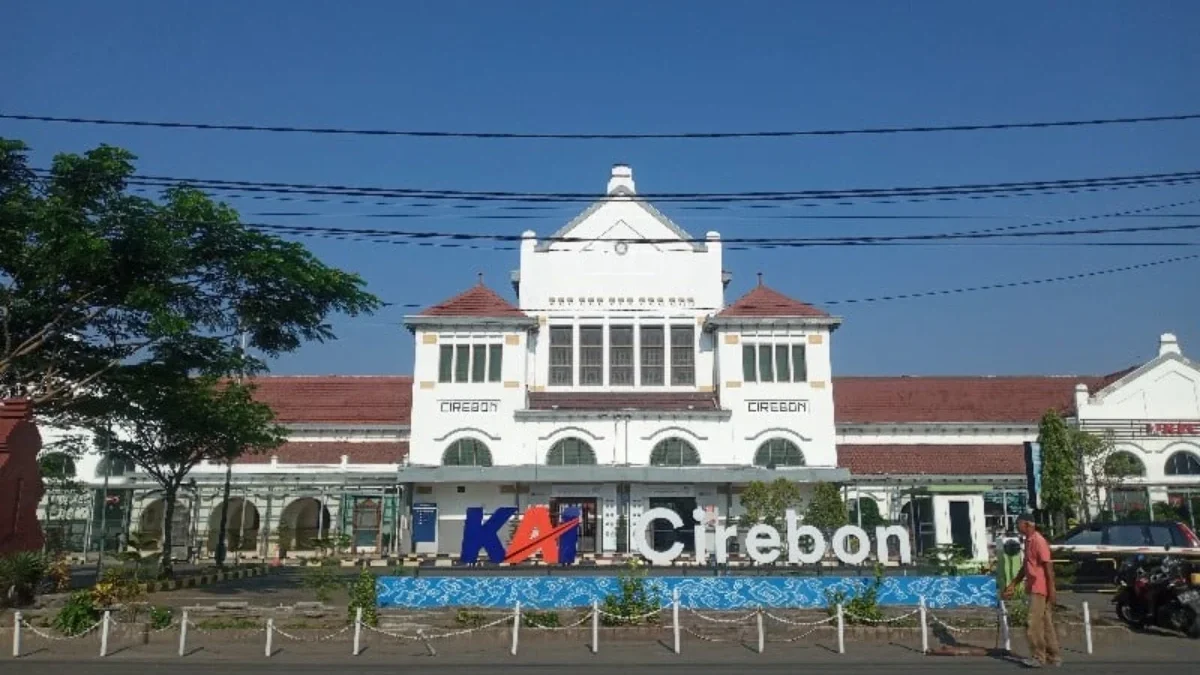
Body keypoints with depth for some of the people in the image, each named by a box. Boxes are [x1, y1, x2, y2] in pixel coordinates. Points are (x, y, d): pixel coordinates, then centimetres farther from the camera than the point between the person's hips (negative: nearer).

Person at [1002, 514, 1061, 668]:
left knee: (1034, 624, -7)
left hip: (1040, 588, -9)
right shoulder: (1028, 541, 14)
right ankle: (1054, 657, 18)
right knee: (1046, 624, 12)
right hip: (1033, 588, 9)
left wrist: (1051, 590, -21)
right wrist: (1013, 584, 21)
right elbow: (1026, 566, 20)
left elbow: (1048, 566, -19)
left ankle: (1038, 657, 0)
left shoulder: (1039, 541, -16)